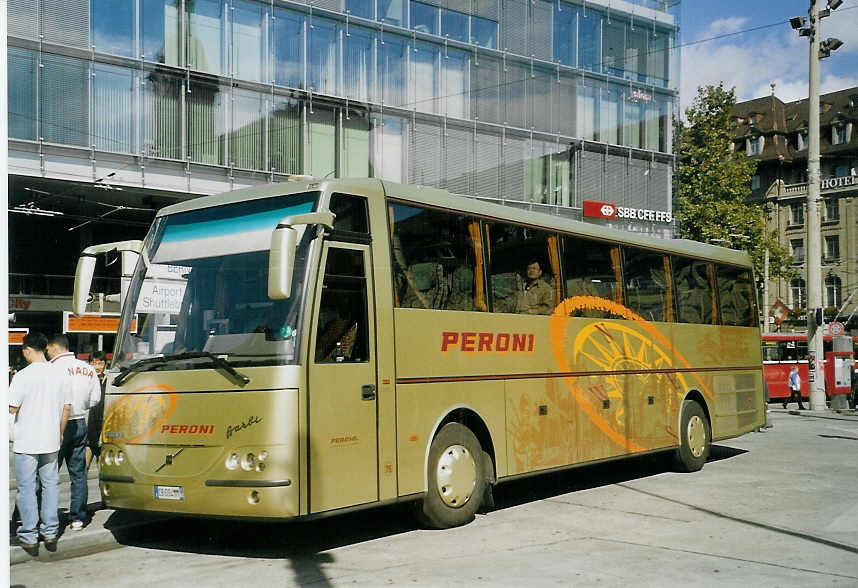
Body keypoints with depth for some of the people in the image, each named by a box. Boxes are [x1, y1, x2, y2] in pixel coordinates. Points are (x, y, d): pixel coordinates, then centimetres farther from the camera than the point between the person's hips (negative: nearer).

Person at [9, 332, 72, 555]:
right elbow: (66, 407, 8)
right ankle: (50, 533, 17)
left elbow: (12, 408, -16)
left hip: (26, 442, -4)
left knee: (27, 488, 4)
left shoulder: (23, 376, -14)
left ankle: (29, 537, 7)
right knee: (50, 485, 13)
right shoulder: (59, 374, 2)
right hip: (51, 441, 5)